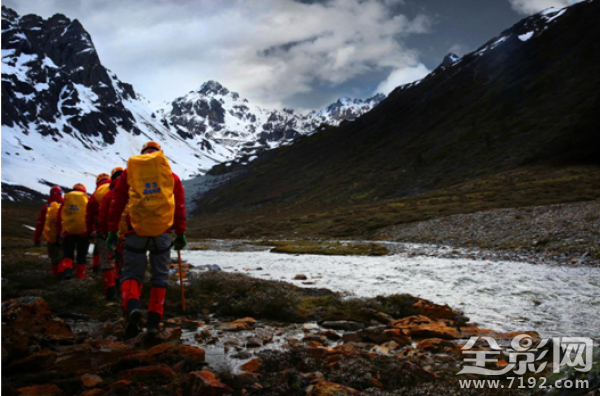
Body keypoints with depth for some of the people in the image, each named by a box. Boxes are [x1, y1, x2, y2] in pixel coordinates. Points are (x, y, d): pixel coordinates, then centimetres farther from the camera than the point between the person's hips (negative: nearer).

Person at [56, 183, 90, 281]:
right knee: (81, 256, 7)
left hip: (68, 232, 1)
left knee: (67, 254, 8)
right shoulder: (86, 200, 5)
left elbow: (58, 218, 9)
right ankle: (80, 276, 3)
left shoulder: (66, 200, 11)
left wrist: (59, 232, 12)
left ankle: (65, 268, -20)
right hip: (84, 232, -1)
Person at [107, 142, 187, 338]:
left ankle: (132, 306, -22)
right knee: (159, 277, 9)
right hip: (163, 232, 1)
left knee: (131, 273, 6)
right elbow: (180, 207, 10)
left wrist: (112, 230, 9)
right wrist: (181, 233, 14)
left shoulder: (129, 172, 12)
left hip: (136, 231, 0)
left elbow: (117, 203, 7)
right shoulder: (171, 176, 13)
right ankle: (154, 320, 4)